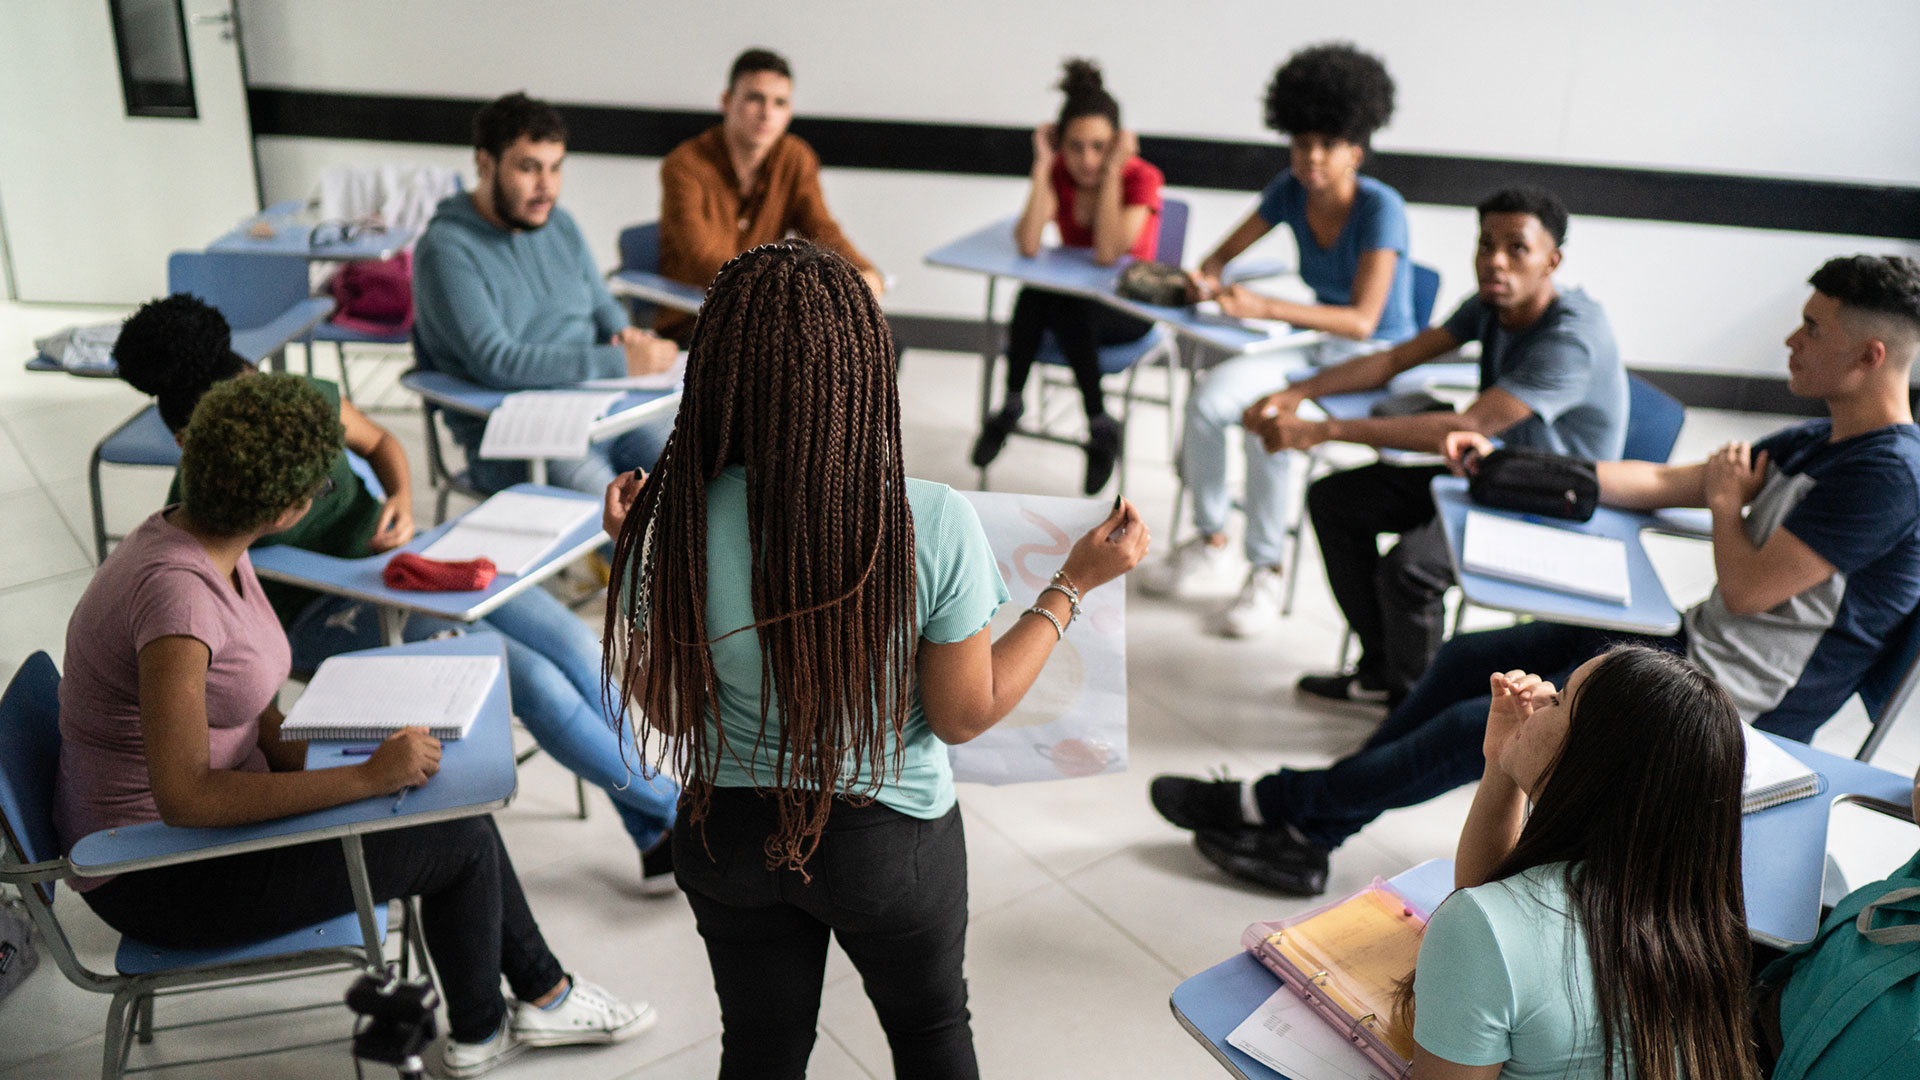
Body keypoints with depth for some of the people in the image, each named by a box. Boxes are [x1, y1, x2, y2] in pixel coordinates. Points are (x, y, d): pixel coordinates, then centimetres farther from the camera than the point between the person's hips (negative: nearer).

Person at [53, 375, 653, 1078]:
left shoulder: (208, 541, -2)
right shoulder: (175, 588, -32)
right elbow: (184, 799, -36)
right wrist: (365, 778, -34)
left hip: (214, 803, 9)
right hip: (158, 872, -9)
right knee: (460, 844, -8)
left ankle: (542, 990, 23)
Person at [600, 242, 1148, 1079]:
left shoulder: (674, 525, -21)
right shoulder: (933, 527, -27)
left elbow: (664, 710, -6)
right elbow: (965, 716, -15)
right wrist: (1076, 583, -6)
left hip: (729, 832, 2)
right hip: (888, 840, -2)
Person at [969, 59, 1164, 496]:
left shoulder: (1141, 177, -16)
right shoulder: (1057, 172, -7)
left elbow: (1107, 254, -30)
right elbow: (1027, 246, -22)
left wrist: (1112, 172, -28)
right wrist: (1042, 165, -22)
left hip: (1129, 307, -3)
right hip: (1070, 298, 3)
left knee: (1063, 305, -35)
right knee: (1032, 293, -32)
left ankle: (1101, 426, -19)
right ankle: (1011, 405, -17)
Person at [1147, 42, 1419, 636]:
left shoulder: (1381, 209, -20)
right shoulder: (1291, 191, -2)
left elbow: (1362, 320, -29)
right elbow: (1225, 252, 9)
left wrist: (1264, 307, -39)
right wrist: (1207, 280, -16)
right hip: (1318, 349, 6)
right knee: (1209, 396, -22)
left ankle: (1268, 570, -13)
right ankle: (1210, 540, -2)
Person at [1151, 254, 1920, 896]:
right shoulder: (1820, 444, 11)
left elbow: (1748, 588, -23)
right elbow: (1663, 483, 16)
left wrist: (1726, 503, -3)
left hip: (1726, 704, -10)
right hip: (1690, 644, 10)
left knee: (1481, 728, -14)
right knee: (1469, 659, 5)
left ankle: (1289, 804, 2)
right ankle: (1308, 832, 9)